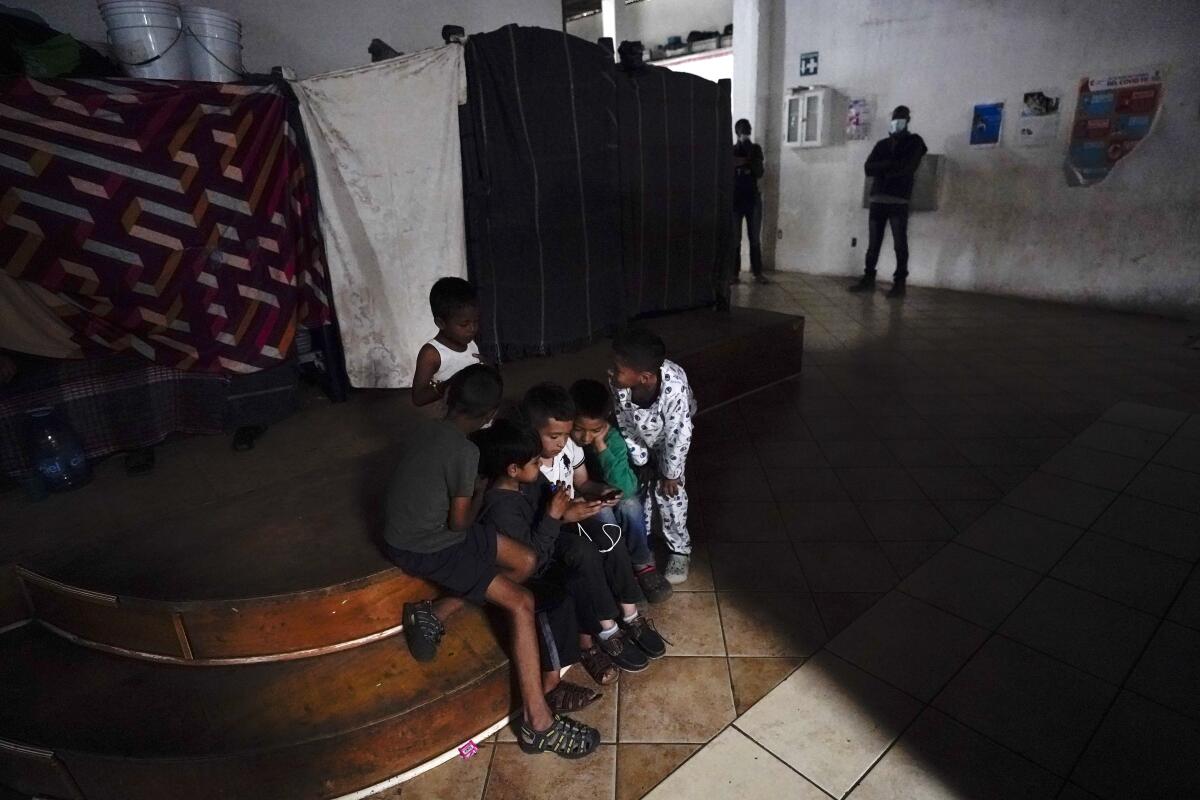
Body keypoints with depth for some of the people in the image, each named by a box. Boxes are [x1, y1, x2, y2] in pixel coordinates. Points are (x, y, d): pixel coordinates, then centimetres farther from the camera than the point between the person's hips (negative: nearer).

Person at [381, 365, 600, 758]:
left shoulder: (419, 429, 0)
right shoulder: (465, 451, -23)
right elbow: (460, 522, -16)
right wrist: (479, 499, 1)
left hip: (405, 530, 8)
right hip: (426, 549, -8)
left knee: (525, 560, 8)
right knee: (522, 603, -10)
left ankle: (432, 614, 7)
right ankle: (538, 723, -9)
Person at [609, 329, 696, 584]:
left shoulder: (674, 387, -44)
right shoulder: (617, 381, -33)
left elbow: (679, 435, -30)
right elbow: (624, 422, -16)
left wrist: (671, 473, -18)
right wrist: (640, 459, -10)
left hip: (669, 436, -3)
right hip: (638, 437, 3)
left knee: (668, 492, -3)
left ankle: (680, 549, 20)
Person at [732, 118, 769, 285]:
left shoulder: (756, 149, 7)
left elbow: (759, 173, -4)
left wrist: (750, 157, -13)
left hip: (753, 199, 1)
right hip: (735, 199, -1)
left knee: (755, 238, 1)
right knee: (735, 239, -3)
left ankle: (758, 273, 4)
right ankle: (734, 273, 1)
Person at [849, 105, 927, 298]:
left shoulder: (914, 142, 8)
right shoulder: (882, 144, 19)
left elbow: (908, 168, -7)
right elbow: (868, 168, 5)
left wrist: (883, 169, -2)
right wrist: (890, 165, -7)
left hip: (898, 201, -4)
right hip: (877, 200, 4)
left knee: (900, 244, -5)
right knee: (873, 243, 4)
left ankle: (900, 283, -4)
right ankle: (868, 278, 10)